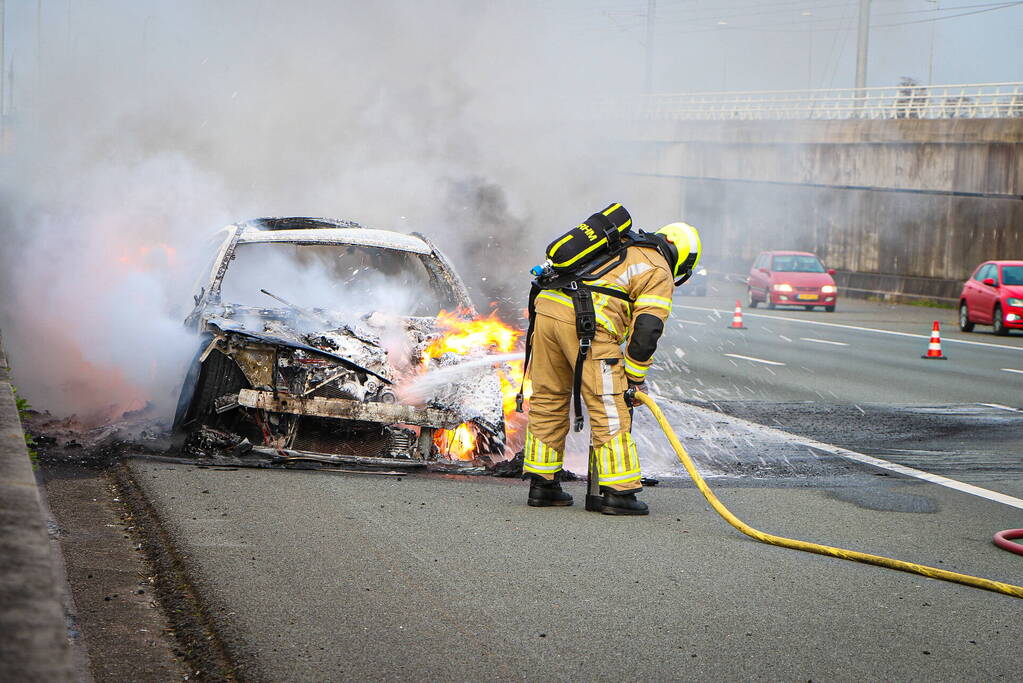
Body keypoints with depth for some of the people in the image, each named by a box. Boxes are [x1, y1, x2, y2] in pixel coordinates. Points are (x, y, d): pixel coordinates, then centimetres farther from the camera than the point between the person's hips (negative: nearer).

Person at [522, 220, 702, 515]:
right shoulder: (659, 273, 7)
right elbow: (646, 329, -1)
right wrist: (635, 378, 11)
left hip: (546, 305, 8)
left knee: (548, 399, 16)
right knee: (610, 409, -1)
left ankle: (542, 485, 22)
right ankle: (619, 493, 0)